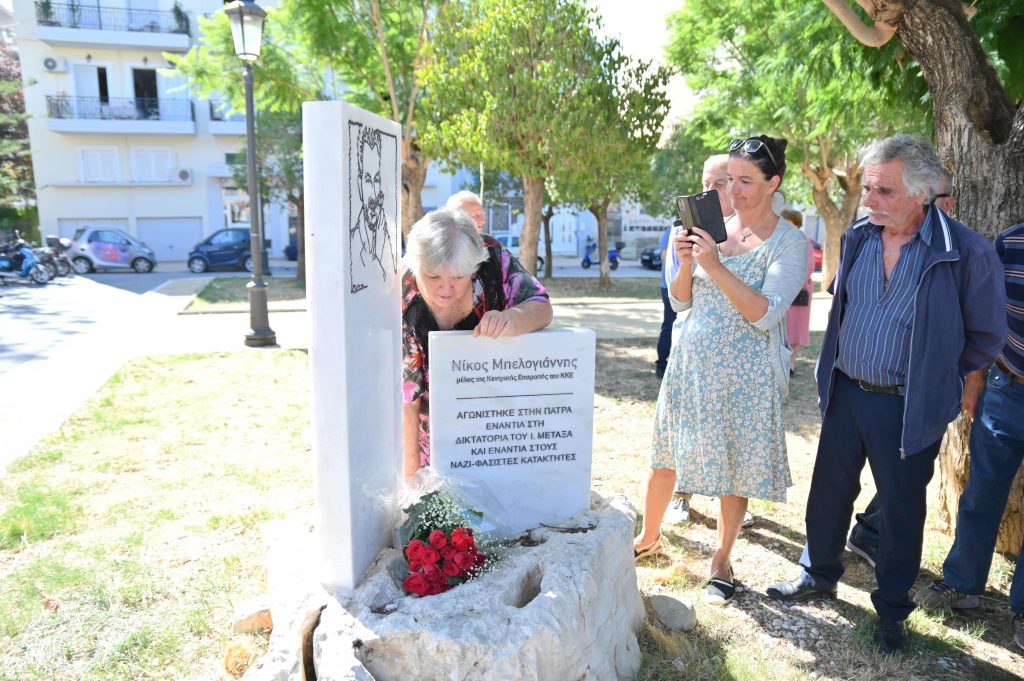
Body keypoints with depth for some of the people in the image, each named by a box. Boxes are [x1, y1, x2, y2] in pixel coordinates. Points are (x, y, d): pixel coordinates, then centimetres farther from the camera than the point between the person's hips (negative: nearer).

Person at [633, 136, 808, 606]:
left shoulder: (789, 242, -6)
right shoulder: (712, 227, 5)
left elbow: (765, 313, -19)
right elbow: (680, 301, 7)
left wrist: (716, 267, -25)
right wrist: (685, 264, -12)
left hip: (745, 372, -4)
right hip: (691, 362, 4)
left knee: (735, 466, 7)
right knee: (666, 455, 12)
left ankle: (722, 560, 27)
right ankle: (649, 536, 35)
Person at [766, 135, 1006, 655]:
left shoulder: (965, 251, -14)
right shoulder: (857, 237, 0)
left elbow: (987, 336, -4)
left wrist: (933, 377, 2)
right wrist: (833, 372, 13)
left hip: (908, 408, -4)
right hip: (845, 393, 4)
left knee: (902, 507, 11)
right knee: (829, 490, 15)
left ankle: (892, 609, 31)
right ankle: (818, 574, 38)